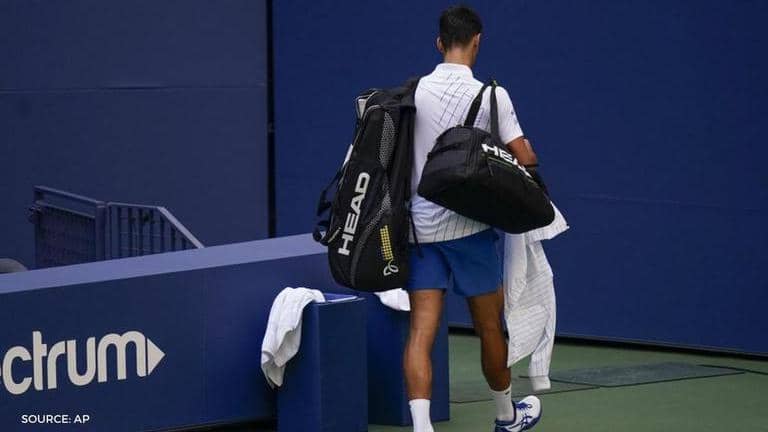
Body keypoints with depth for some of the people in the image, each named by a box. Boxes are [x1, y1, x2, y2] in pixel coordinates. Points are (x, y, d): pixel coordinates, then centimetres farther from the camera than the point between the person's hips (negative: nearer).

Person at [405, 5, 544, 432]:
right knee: (490, 328, 14)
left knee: (421, 331, -3)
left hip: (421, 225, 2)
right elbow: (525, 158, -9)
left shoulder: (414, 91, 0)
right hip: (469, 227, -2)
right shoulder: (490, 95, -9)